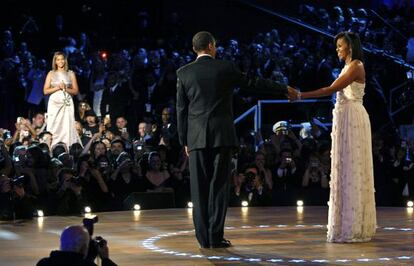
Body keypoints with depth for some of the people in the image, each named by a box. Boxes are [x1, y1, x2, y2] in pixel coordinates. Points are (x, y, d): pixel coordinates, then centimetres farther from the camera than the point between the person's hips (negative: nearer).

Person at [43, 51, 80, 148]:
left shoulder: (70, 73, 10)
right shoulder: (51, 74, 10)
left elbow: (75, 91, 7)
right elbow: (45, 91, 4)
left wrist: (65, 88, -9)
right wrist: (57, 87, -8)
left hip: (67, 103, 0)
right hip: (54, 103, 0)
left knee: (67, 126, -8)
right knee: (54, 127, -7)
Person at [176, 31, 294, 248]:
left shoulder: (183, 73, 5)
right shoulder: (226, 68, 1)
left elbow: (181, 109, 6)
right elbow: (254, 84, 9)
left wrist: (184, 141, 12)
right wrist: (284, 89, 20)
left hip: (196, 138, 1)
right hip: (222, 135, -1)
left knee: (199, 188, 3)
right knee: (219, 186, 0)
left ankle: (203, 238, 1)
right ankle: (216, 237, -4)